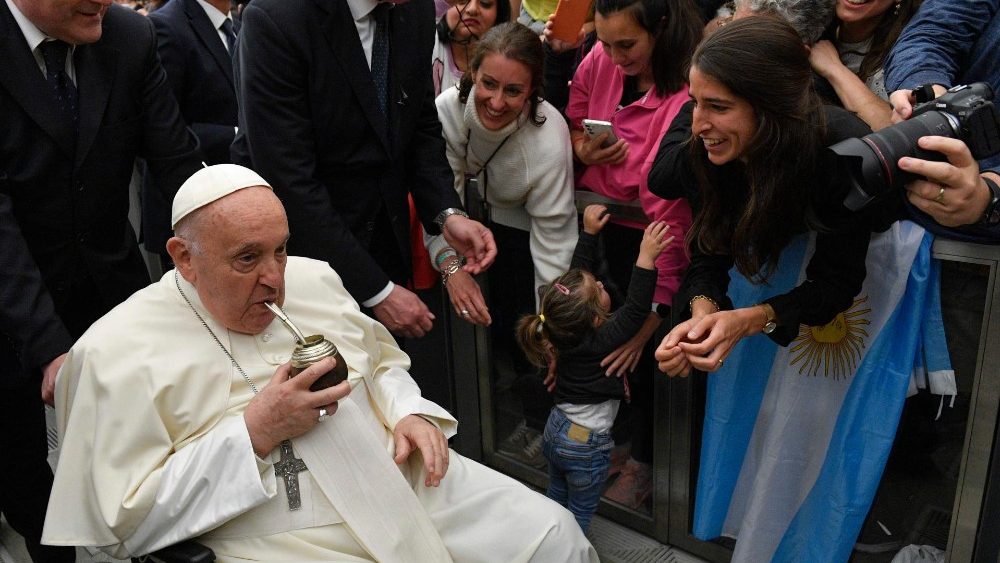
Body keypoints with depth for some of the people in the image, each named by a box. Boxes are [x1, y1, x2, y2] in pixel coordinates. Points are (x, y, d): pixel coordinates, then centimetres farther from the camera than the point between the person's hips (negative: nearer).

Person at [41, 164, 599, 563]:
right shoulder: (118, 352, -8)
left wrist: (410, 413, -1)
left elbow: (382, 361, 21)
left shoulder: (311, 278, 9)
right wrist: (255, 432, -18)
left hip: (407, 481, 6)